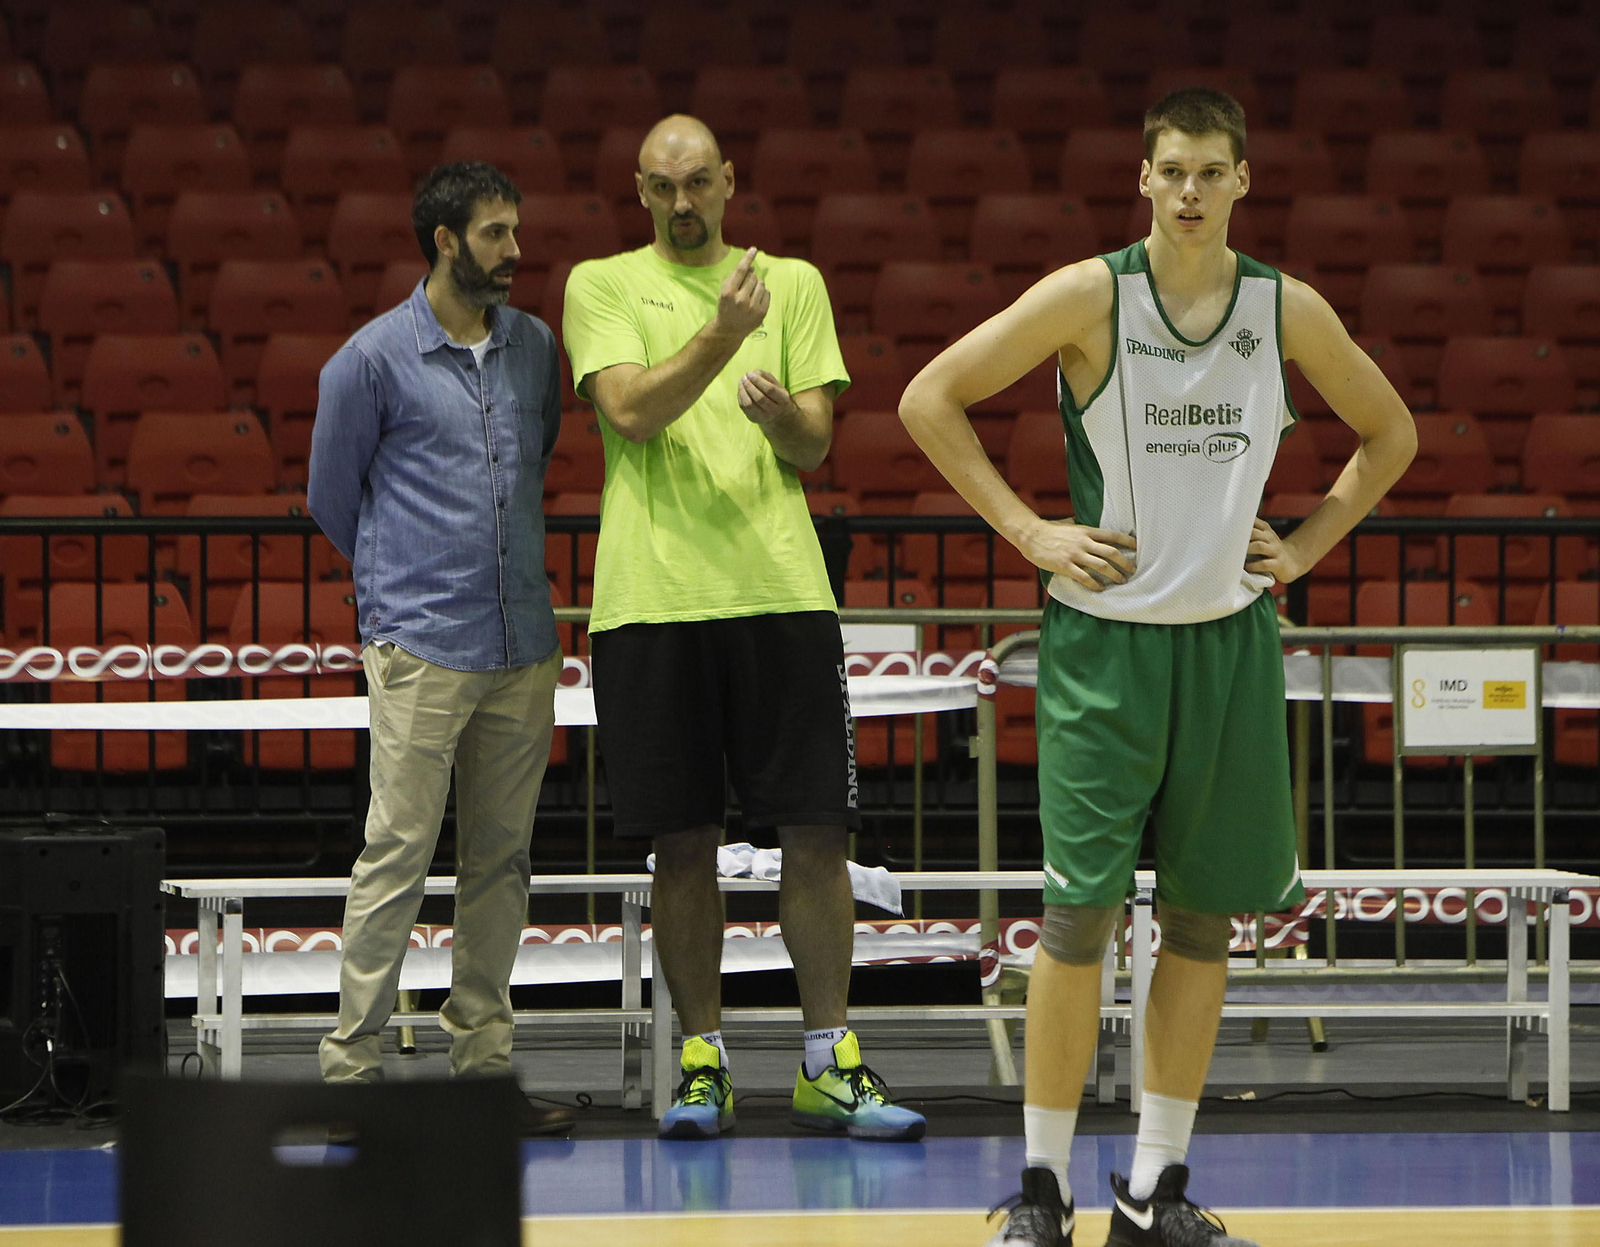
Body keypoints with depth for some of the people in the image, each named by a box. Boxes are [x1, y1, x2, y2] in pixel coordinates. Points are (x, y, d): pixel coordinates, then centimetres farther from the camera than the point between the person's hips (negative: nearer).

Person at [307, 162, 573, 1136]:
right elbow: (333, 496, 8)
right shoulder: (374, 358, -3)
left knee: (501, 855, 7)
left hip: (525, 646, 5)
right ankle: (354, 1064, -4)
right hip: (419, 650, -5)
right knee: (398, 853, -8)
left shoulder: (534, 346, 12)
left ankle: (484, 1057, 13)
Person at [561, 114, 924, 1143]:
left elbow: (815, 445, 7)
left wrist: (778, 409, -15)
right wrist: (721, 338, -20)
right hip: (651, 593, -1)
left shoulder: (794, 284, 13)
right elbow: (630, 410, -7)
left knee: (815, 830, -2)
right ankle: (704, 1062, 11)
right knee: (684, 841, 1)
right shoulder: (602, 286, 8)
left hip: (780, 586, 1)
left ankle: (828, 1065, 5)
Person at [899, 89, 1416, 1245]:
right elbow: (930, 398, -4)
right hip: (1105, 639, -3)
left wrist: (1305, 545, 6)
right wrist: (1029, 530, -8)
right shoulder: (1090, 296, -8)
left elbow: (1390, 432, 17)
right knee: (1079, 910, -7)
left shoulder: (1290, 311, 2)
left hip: (1230, 640, 4)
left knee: (1203, 914, 6)